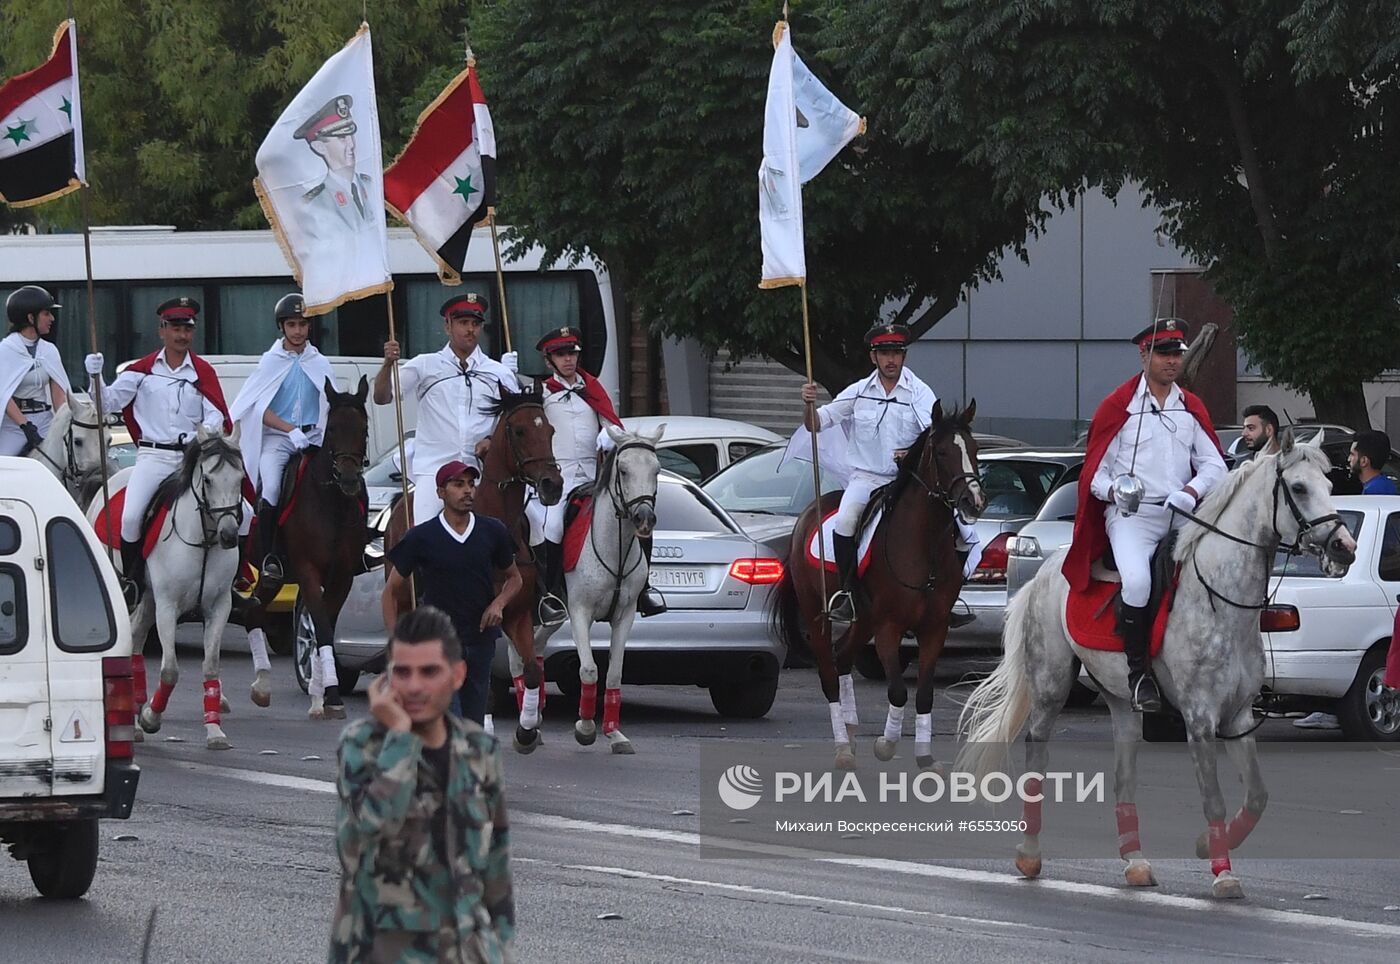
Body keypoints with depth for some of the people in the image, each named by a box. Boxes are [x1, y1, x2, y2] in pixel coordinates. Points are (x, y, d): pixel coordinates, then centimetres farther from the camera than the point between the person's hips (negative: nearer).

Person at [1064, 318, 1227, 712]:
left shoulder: (1192, 409, 17)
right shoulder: (1118, 407, 4)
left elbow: (1214, 464, 11)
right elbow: (1095, 469, 4)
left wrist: (1192, 491, -10)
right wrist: (1114, 491, -18)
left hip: (1180, 514, 5)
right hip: (1130, 515, -5)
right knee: (1137, 580, -31)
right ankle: (1139, 673, -21)